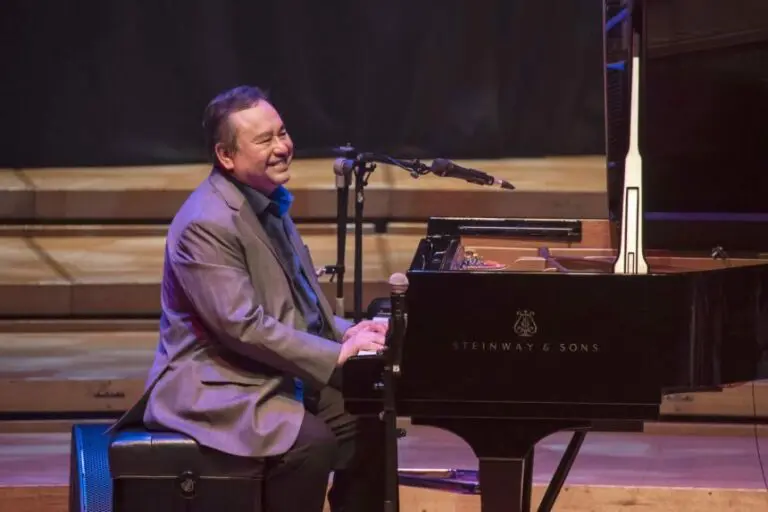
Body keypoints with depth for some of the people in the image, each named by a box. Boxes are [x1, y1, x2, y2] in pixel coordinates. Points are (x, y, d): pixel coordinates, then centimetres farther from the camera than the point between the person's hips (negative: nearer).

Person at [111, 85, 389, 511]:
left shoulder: (267, 201, 11)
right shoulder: (207, 225, -22)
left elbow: (296, 297, 21)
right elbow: (243, 327, -27)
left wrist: (344, 333, 3)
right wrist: (337, 354, -24)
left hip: (277, 375, 10)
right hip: (215, 387, -10)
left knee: (368, 428, 1)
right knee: (312, 443, -28)